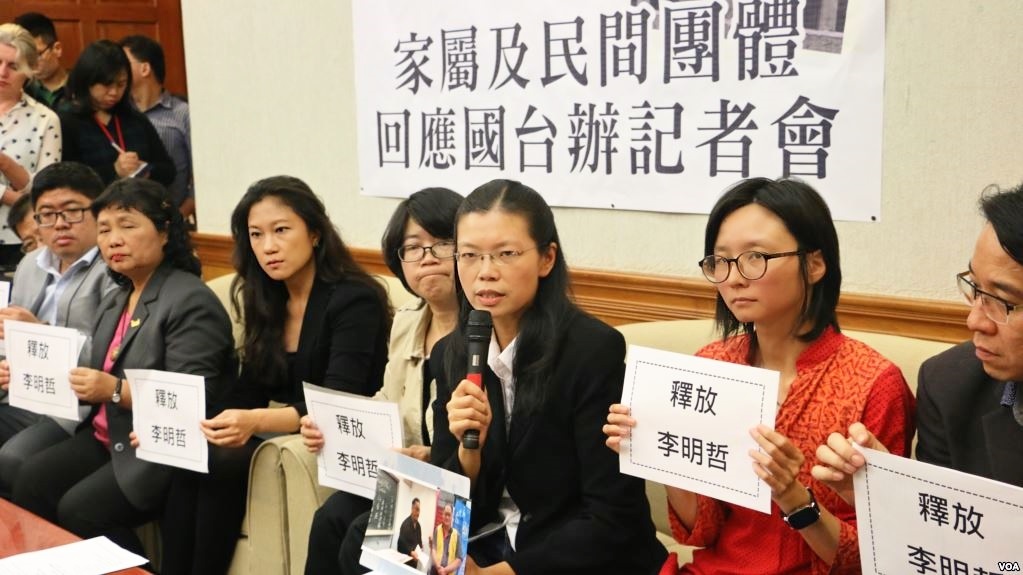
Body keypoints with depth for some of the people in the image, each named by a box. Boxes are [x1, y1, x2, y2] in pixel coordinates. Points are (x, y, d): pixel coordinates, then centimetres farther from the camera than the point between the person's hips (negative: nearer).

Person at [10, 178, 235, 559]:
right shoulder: (117, 300, 16)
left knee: (79, 509, -20)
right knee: (31, 482, -8)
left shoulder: (190, 300, -15)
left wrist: (116, 391, -27)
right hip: (107, 437, 9)